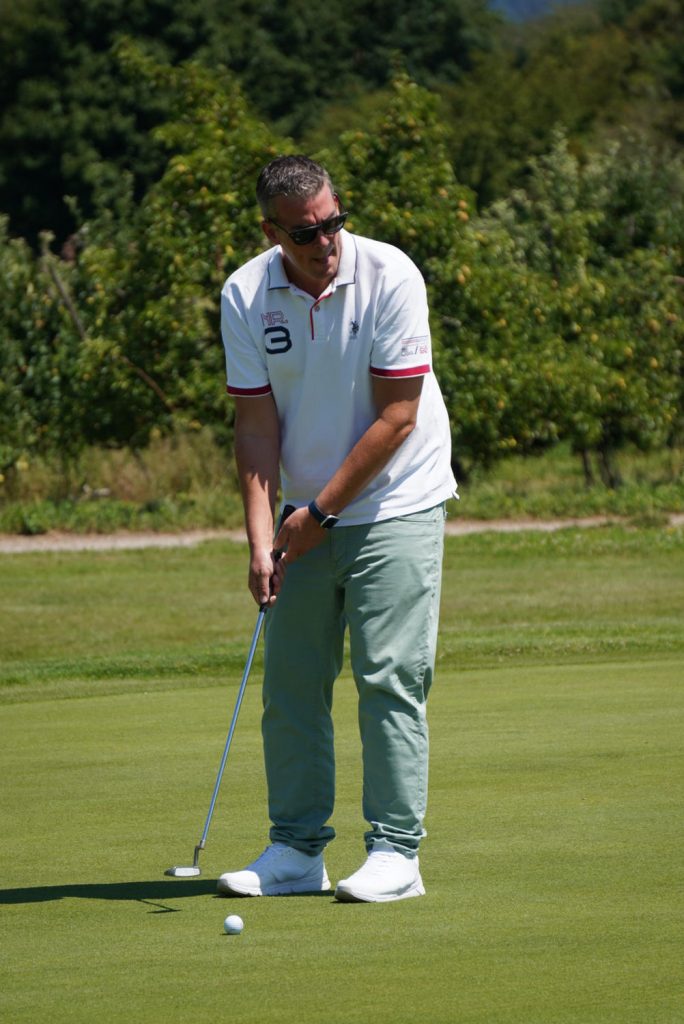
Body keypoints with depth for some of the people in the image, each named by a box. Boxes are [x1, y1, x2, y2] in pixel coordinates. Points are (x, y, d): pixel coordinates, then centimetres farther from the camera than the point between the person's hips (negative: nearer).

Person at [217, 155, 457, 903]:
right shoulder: (245, 296, -5)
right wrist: (260, 537, -13)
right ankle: (297, 849, 12)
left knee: (389, 677, -8)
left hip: (394, 504, -4)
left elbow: (397, 416, -15)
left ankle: (395, 852, -5)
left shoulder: (389, 277, -16)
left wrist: (321, 511, -13)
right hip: (308, 514, 4)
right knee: (291, 682, 4)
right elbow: (256, 422, -4)